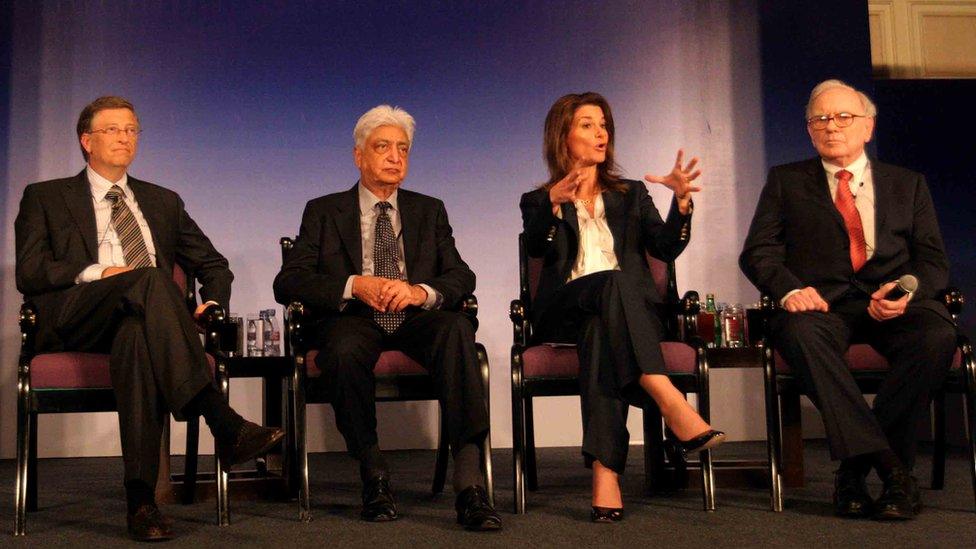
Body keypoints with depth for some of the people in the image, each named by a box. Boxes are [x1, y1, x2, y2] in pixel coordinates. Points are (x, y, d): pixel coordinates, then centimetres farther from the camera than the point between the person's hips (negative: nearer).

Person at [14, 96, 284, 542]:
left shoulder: (163, 202, 28)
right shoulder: (45, 198, 19)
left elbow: (214, 265, 24)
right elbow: (28, 273, 4)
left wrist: (213, 302, 2)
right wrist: (96, 273, -11)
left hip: (140, 322, 2)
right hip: (74, 320, -2)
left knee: (137, 335, -38)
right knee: (149, 276, -34)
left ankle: (141, 499, -44)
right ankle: (222, 423, -46)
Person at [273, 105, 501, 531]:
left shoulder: (429, 211, 20)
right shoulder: (323, 212, 13)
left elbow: (462, 277, 7)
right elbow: (287, 283, 1)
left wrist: (420, 291, -16)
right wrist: (354, 285, -16)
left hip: (416, 320, 1)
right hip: (355, 319, -1)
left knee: (457, 328, -33)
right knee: (344, 349, -37)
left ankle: (470, 482, -38)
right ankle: (373, 474, -18)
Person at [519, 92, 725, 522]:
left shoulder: (631, 195, 25)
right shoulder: (539, 202, 18)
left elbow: (666, 249, 7)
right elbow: (536, 248, -6)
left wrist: (681, 201, -13)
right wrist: (554, 204, -26)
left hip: (630, 308, 2)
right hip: (566, 312, -2)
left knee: (600, 328, -36)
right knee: (613, 282, -36)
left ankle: (606, 470, -50)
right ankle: (672, 406, -51)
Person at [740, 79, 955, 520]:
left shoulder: (908, 183, 21)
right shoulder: (785, 181, 18)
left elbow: (933, 260, 12)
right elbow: (758, 252, 7)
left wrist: (908, 291, -12)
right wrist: (789, 289, -15)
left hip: (893, 302, 2)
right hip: (821, 302, -1)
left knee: (937, 335, -32)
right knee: (799, 332, -37)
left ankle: (854, 469, -22)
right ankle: (889, 467, -34)